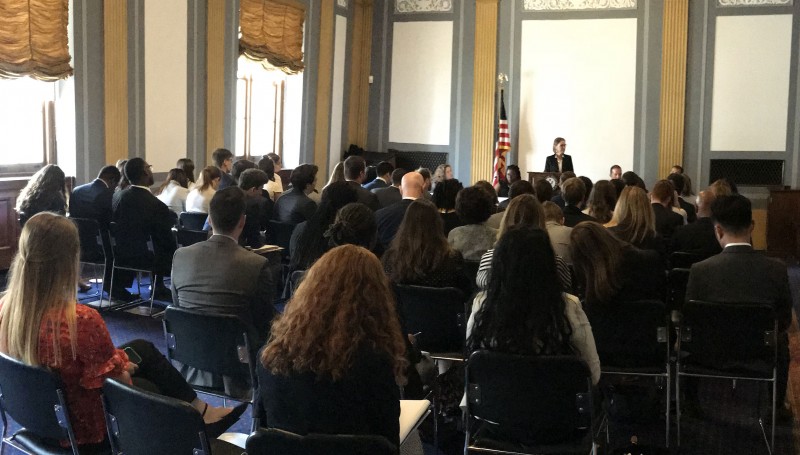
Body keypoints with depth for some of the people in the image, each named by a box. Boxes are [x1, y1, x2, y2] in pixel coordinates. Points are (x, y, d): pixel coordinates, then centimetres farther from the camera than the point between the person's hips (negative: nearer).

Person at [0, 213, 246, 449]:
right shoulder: (82, 320, -36)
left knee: (143, 349, 21)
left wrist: (116, 362, 8)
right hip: (84, 428, -6)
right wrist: (123, 369, 1)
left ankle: (202, 412, 36)